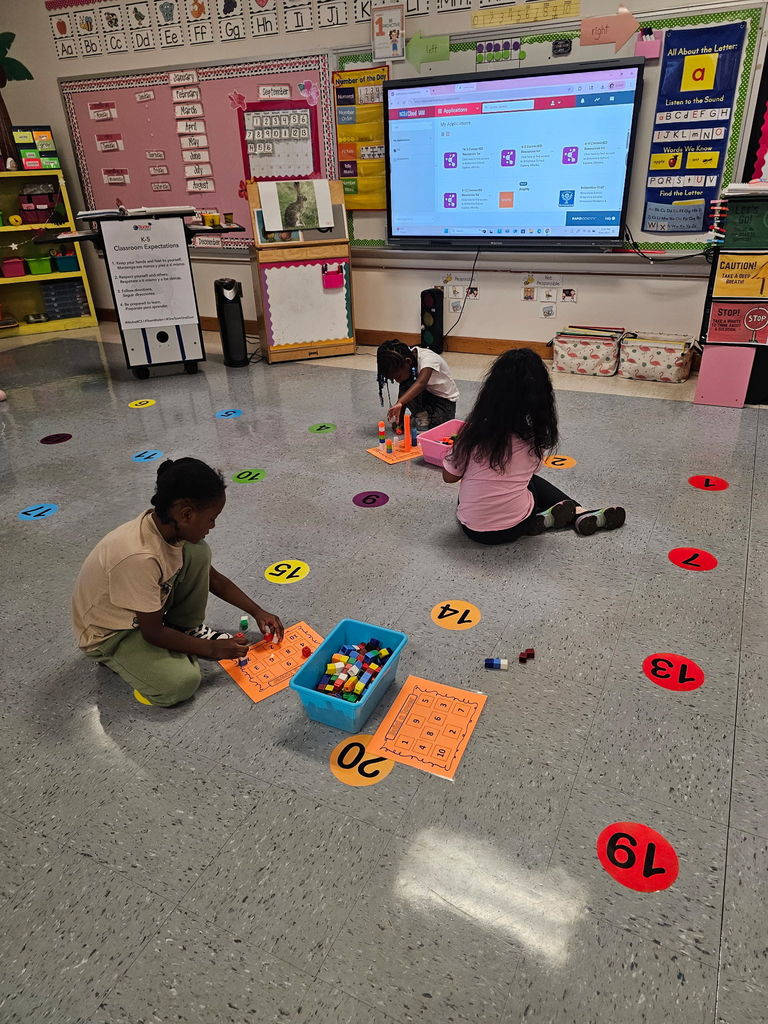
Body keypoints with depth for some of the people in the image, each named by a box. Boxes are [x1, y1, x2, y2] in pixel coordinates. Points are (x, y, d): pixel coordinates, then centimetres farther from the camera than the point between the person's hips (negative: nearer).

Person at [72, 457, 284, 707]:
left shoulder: (170, 526, -14)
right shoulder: (139, 557, -39)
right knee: (182, 682, -25)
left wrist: (257, 612, 1)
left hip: (146, 610, 7)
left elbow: (213, 578, 3)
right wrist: (212, 649, -16)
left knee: (197, 553, -11)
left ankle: (187, 628, 6)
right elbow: (153, 632, -26)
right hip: (109, 634, -7)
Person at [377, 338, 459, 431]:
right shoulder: (405, 366, -12)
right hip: (427, 394, 5)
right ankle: (421, 414, -7)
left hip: (445, 399, -5)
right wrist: (399, 419, -14)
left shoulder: (427, 358, -31)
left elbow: (421, 383, -49)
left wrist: (399, 403, -60)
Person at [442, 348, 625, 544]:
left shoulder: (475, 431, -17)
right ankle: (582, 514, 20)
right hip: (515, 528, 1)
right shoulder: (536, 435, -11)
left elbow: (449, 477, -4)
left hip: (473, 529, 0)